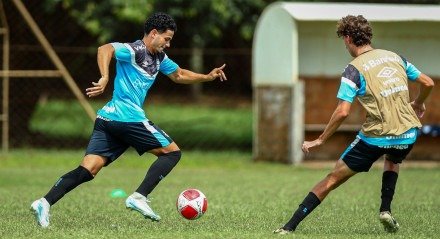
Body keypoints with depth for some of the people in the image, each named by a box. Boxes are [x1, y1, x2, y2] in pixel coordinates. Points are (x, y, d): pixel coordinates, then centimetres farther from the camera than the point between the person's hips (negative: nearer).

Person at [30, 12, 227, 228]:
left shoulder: (159, 58, 22)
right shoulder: (134, 51, -8)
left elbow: (179, 75, 36)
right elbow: (105, 49, -24)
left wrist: (207, 77, 26)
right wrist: (105, 78, -36)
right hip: (128, 117, -9)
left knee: (87, 171, -2)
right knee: (172, 152, 2)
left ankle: (45, 203, -17)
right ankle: (139, 197, -10)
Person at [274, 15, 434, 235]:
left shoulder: (353, 70, -6)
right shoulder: (395, 57, 11)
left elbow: (342, 112, -15)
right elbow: (428, 83, 16)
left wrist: (320, 140, -5)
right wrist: (417, 104, 37)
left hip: (376, 136, -5)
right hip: (407, 134, 5)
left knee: (334, 178, 4)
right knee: (392, 160, 39)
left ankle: (290, 226, 2)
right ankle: (385, 211, 19)